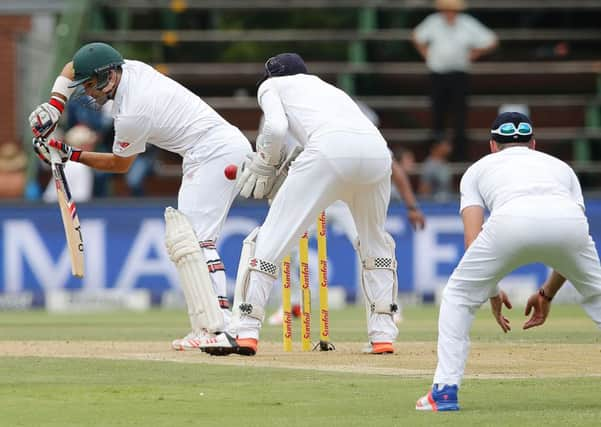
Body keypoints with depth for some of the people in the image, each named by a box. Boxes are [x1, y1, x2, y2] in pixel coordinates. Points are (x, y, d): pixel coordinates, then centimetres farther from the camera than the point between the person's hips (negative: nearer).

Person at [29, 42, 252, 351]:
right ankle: (222, 320, 2)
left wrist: (71, 155, 4)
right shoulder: (128, 68, 6)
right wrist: (55, 105, 8)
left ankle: (211, 328, -25)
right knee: (199, 240, 11)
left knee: (185, 239, -16)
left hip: (213, 153, -10)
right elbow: (73, 68, 22)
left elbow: (120, 165, 1)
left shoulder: (131, 114, -18)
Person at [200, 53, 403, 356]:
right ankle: (383, 332, 18)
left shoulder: (271, 85, 27)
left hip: (330, 149, -5)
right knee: (375, 242, 27)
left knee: (271, 237, -1)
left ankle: (245, 331, -9)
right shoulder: (329, 88, 42)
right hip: (377, 149, 5)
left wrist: (265, 165, 23)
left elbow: (276, 127, 6)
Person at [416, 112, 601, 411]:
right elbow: (576, 248, 31)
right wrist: (547, 294, 40)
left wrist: (492, 292, 33)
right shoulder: (560, 166, 41)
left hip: (511, 219, -2)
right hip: (569, 218, 2)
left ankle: (445, 390, 11)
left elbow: (473, 241, 22)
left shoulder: (478, 169, 36)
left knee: (458, 296, 21)